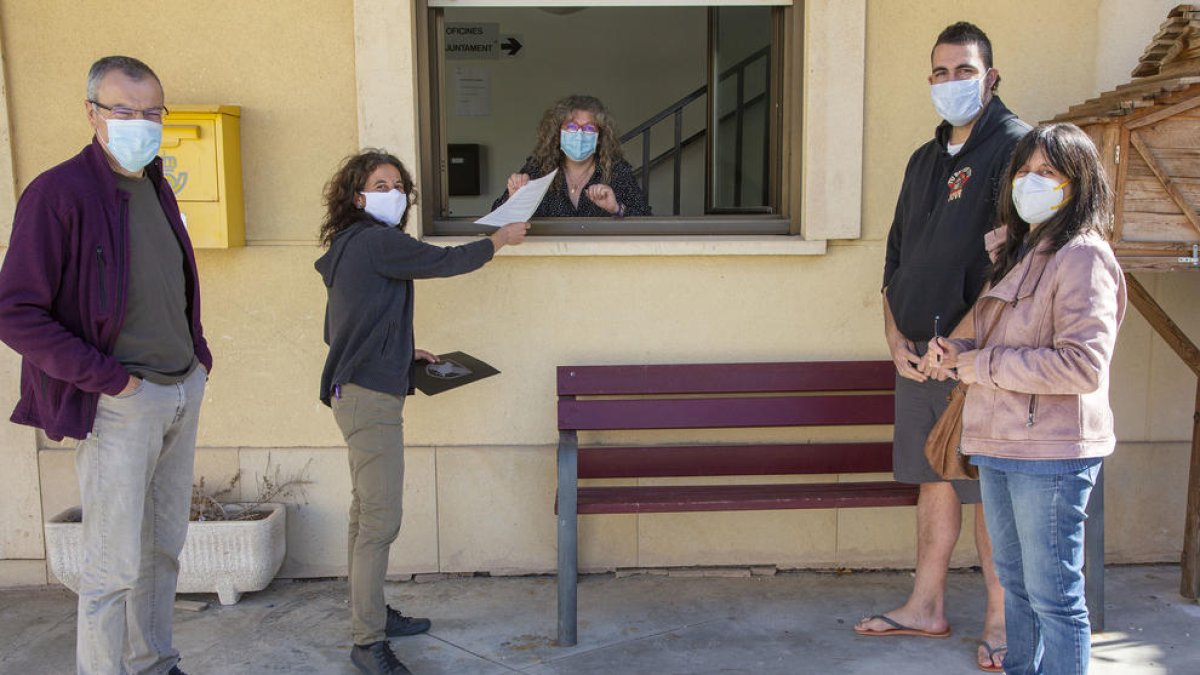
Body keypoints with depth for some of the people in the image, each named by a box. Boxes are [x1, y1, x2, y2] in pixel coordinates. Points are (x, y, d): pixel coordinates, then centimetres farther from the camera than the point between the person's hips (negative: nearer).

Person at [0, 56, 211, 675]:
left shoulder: (155, 186, 10)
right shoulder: (57, 193, -14)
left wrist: (197, 353, 10)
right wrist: (108, 377, -17)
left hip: (182, 392, 8)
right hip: (119, 406, -7)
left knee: (163, 548, 17)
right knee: (114, 565, -1)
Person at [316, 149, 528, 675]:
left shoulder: (349, 247, 16)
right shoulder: (376, 241, -14)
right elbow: (444, 261, -9)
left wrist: (403, 352, 24)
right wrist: (499, 240, 7)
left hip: (356, 391, 11)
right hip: (371, 396, -11)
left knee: (367, 512, 18)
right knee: (381, 519, -10)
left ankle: (371, 613, 30)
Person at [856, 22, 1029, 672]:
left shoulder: (1015, 146, -8)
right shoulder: (925, 159, 16)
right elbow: (897, 255, 18)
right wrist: (895, 333, 4)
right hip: (918, 352, 7)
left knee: (991, 492, 2)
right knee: (934, 481, 15)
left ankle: (1000, 621, 17)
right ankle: (926, 607, 26)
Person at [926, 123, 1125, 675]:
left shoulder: (1083, 256, -13)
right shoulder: (1022, 252, 16)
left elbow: (1083, 365, -23)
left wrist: (981, 365, -16)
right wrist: (960, 354, 4)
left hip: (1050, 451, -9)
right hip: (1001, 444, 9)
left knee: (1053, 595, 0)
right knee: (1016, 583, 20)